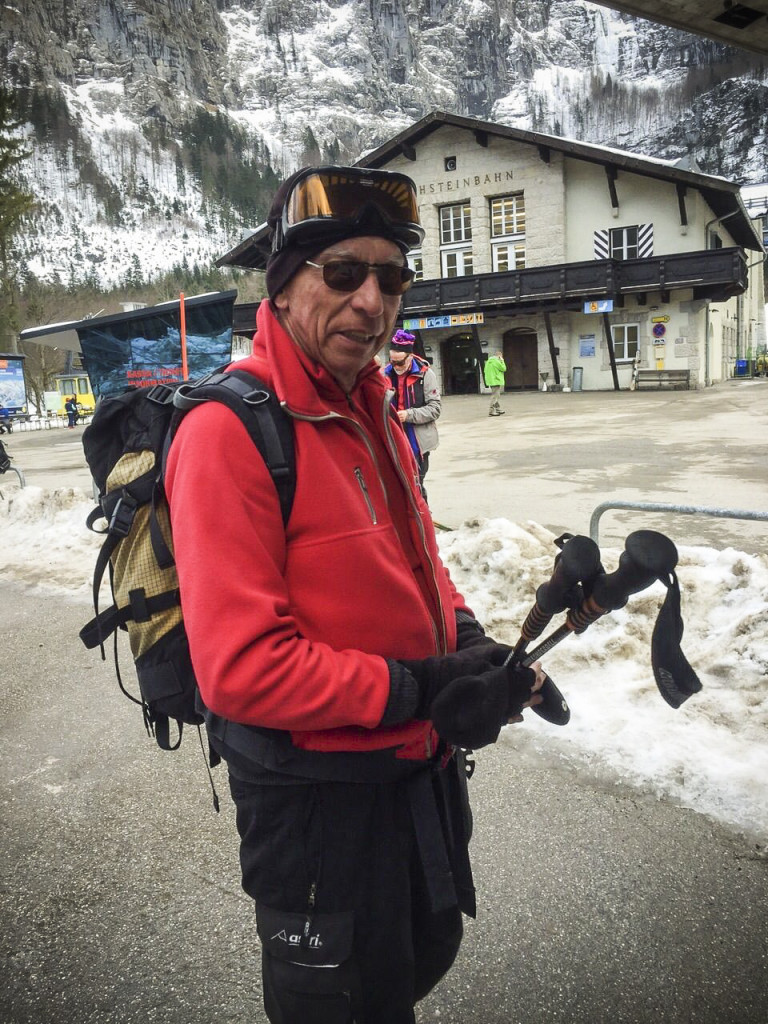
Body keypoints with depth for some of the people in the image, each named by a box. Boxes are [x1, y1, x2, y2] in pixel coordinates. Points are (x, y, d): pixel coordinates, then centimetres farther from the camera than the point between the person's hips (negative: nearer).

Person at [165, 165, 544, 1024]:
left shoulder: (372, 414, 5)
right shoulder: (229, 431, -23)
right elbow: (240, 668, -28)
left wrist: (466, 644, -4)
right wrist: (418, 691, -23)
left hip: (420, 769, 8)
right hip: (316, 796, -8)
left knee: (423, 955, 30)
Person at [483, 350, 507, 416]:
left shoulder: (488, 361, 13)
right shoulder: (496, 361, -15)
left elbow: (485, 370, 18)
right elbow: (504, 368, -10)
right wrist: (502, 361, 0)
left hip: (491, 381, 9)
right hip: (496, 381, -9)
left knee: (495, 396, 17)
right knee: (495, 396, -7)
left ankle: (498, 409, 25)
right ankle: (491, 411, -9)